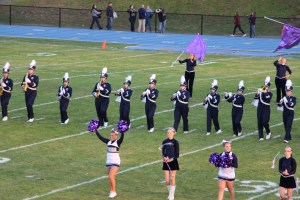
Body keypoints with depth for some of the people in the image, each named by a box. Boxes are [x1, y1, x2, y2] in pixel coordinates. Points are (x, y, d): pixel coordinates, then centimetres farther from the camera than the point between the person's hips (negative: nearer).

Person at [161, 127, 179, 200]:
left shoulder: (175, 142, -6)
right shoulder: (164, 142, 4)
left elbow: (177, 155, -6)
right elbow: (163, 152, 6)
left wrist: (171, 159, -21)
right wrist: (164, 157, -15)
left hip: (173, 162, -3)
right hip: (166, 162, 3)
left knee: (172, 179, -1)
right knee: (167, 180, 4)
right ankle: (170, 193, 25)